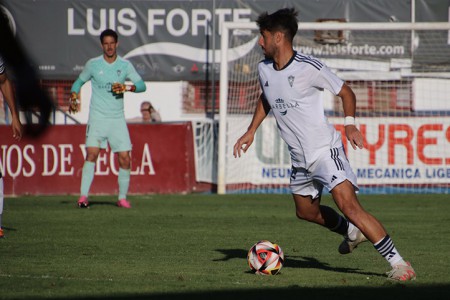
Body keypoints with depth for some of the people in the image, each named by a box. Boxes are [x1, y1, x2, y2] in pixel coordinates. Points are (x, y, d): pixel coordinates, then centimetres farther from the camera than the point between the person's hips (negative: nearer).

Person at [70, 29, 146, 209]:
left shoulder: (125, 65, 5)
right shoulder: (93, 65, 4)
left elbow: (141, 85, 2)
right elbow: (79, 82, 16)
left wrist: (127, 87, -17)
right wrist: (74, 97, -3)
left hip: (117, 118, 2)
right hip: (97, 117, -2)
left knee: (124, 158, -3)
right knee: (92, 153, -17)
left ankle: (122, 197, 10)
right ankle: (83, 196, -17)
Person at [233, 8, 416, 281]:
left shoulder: (309, 67, -16)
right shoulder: (264, 69, 4)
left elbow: (345, 92, -4)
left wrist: (350, 123, -17)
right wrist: (251, 131, 20)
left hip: (325, 149, -8)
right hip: (300, 158, 8)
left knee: (349, 206, -22)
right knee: (306, 212, 19)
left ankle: (398, 264, -22)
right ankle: (352, 233, 45)